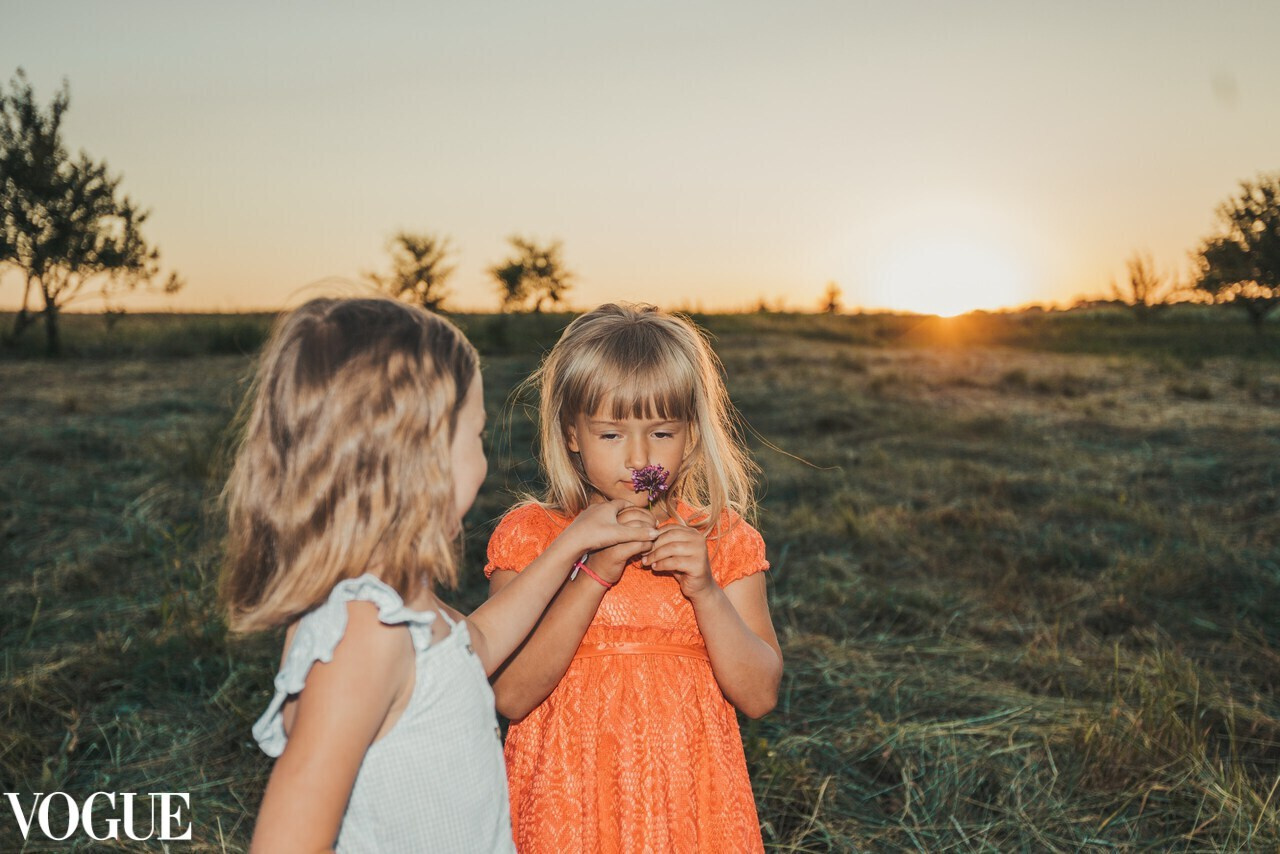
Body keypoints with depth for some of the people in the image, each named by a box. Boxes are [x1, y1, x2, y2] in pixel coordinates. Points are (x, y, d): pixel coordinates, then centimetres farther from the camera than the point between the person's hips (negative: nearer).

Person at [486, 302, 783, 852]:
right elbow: (510, 695, -15)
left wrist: (704, 590, -20)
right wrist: (594, 573, -22)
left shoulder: (723, 539, -2)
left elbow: (760, 696, -6)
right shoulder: (528, 535, -6)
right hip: (568, 803, -1)